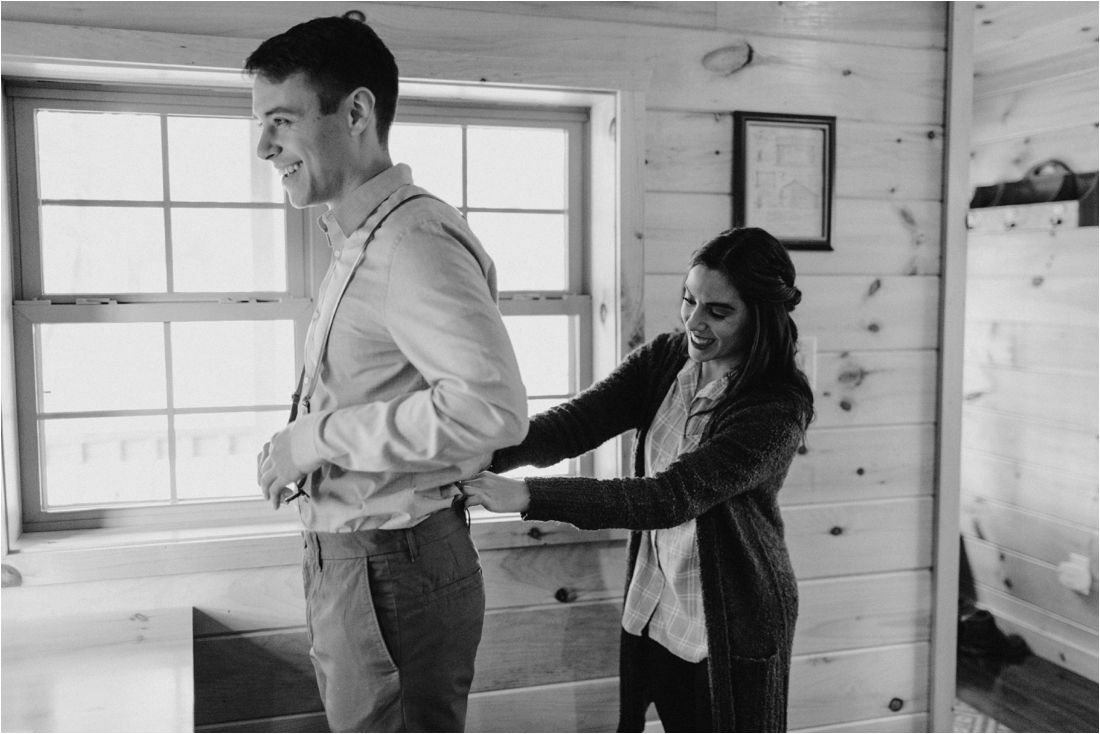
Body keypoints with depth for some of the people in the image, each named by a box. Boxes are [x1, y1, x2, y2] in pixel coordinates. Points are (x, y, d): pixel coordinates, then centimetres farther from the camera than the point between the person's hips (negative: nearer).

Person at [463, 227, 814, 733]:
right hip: (652, 610, 5)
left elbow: (675, 495, -31)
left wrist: (528, 496, -37)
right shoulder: (664, 360, -3)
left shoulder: (780, 406, -22)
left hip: (732, 629, -5)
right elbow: (573, 424, -13)